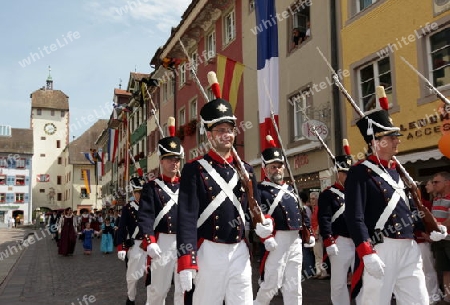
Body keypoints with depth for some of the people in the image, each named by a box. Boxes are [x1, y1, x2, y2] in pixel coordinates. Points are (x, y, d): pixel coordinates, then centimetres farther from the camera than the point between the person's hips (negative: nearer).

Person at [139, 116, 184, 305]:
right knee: (158, 289, 10)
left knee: (185, 290, 5)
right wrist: (149, 243, -21)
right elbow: (145, 216, -8)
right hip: (163, 242, -2)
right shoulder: (151, 187, 2)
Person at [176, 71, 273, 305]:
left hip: (240, 252, 5)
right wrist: (186, 263, -19)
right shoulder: (194, 170, -8)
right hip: (209, 252, -4)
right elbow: (187, 217, -14)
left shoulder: (246, 170, 9)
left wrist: (263, 225, -6)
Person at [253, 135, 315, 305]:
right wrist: (266, 237, -27)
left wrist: (308, 234, 18)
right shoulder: (261, 190, -6)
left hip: (295, 240, 7)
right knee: (270, 285, -2)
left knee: (294, 287, 11)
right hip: (276, 241, -7)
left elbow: (301, 212, 23)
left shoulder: (290, 189, 19)